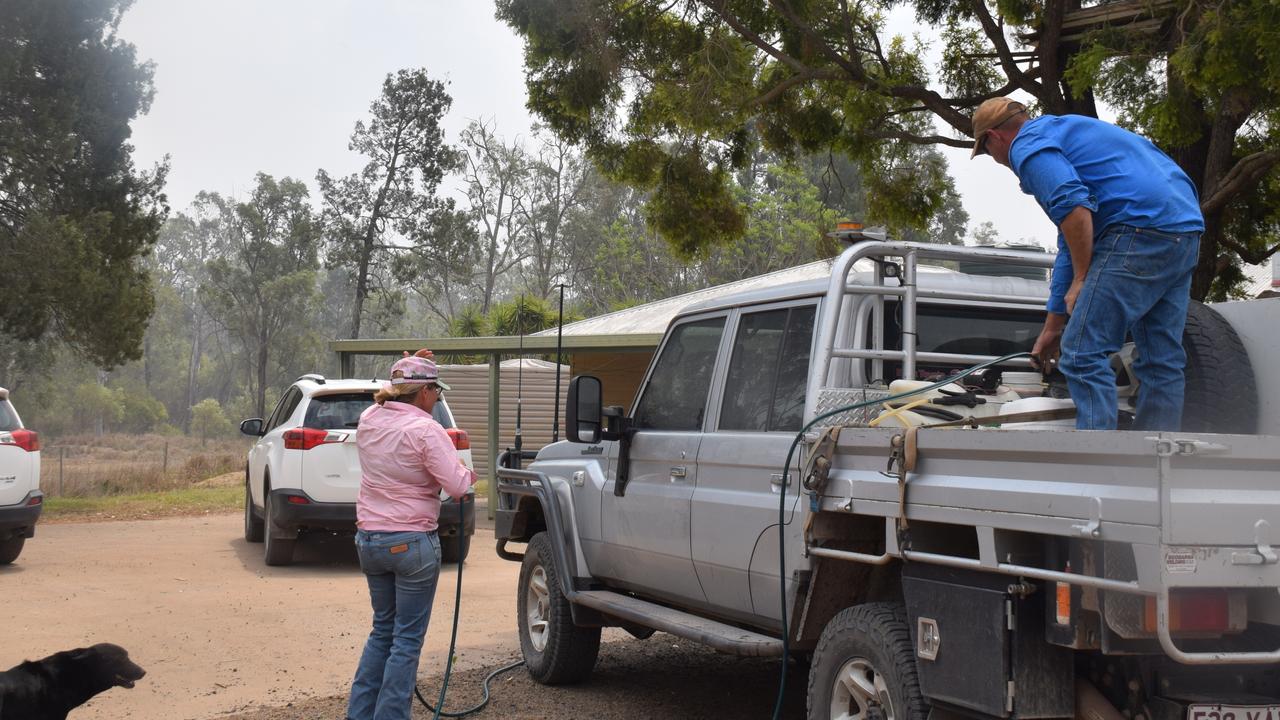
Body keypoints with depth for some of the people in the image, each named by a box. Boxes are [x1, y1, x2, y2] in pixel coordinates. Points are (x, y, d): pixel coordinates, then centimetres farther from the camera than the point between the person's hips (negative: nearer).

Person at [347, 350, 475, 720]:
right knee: (407, 639, 3)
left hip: (369, 540, 7)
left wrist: (404, 371, 18)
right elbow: (457, 485, -19)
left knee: (383, 629, 20)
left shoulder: (369, 420, 3)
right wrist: (468, 473, 2)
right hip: (412, 543, -7)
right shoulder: (425, 430, -17)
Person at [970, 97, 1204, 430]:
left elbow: (1073, 206, -19)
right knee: (1162, 360, 11)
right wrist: (1053, 326, 35)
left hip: (1141, 227, -10)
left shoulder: (1027, 145, 1)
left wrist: (1081, 280, -8)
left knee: (1085, 353, -7)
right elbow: (1070, 243, 33)